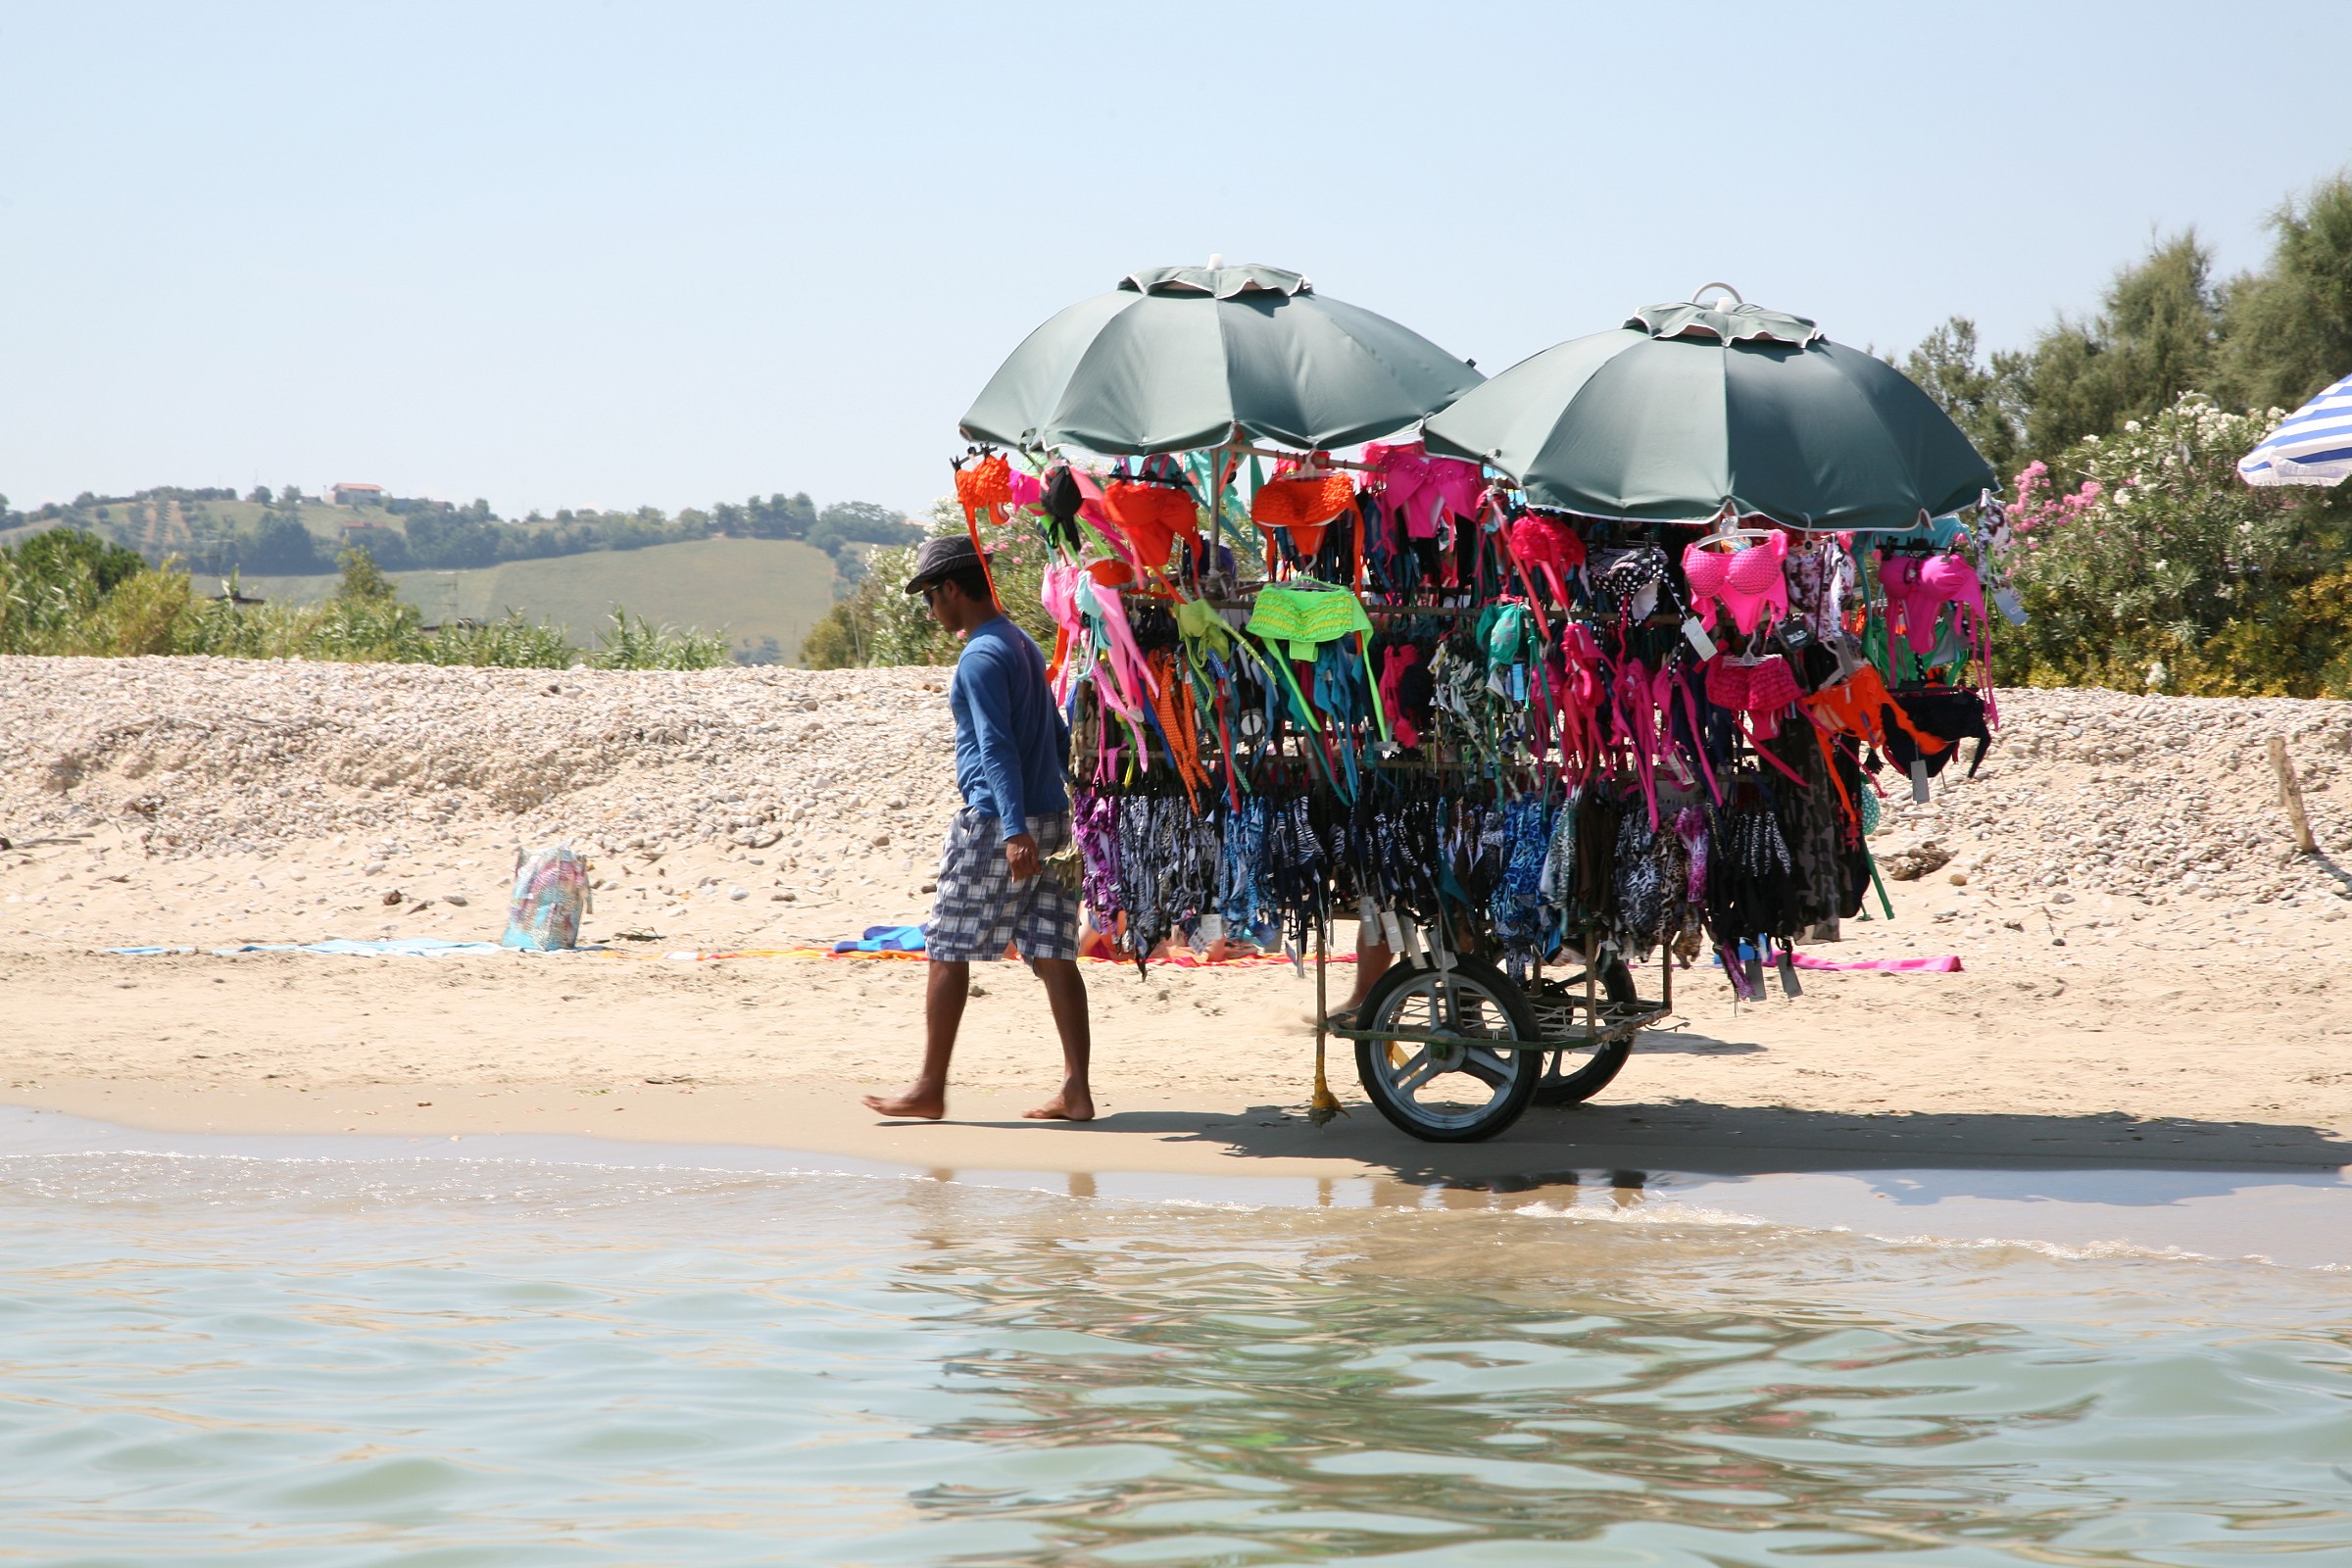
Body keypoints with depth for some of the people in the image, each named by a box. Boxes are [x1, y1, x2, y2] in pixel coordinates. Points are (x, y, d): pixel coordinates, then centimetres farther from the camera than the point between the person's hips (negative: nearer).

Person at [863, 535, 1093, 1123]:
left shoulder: (979, 657, -11)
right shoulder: (1023, 647, 17)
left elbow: (997, 746, -22)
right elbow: (1058, 737, 24)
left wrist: (1014, 828, -30)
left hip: (995, 826, -9)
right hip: (1051, 820, 9)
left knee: (947, 952, 1)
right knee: (1053, 956, 4)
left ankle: (930, 1089, 6)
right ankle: (1076, 1091, -1)